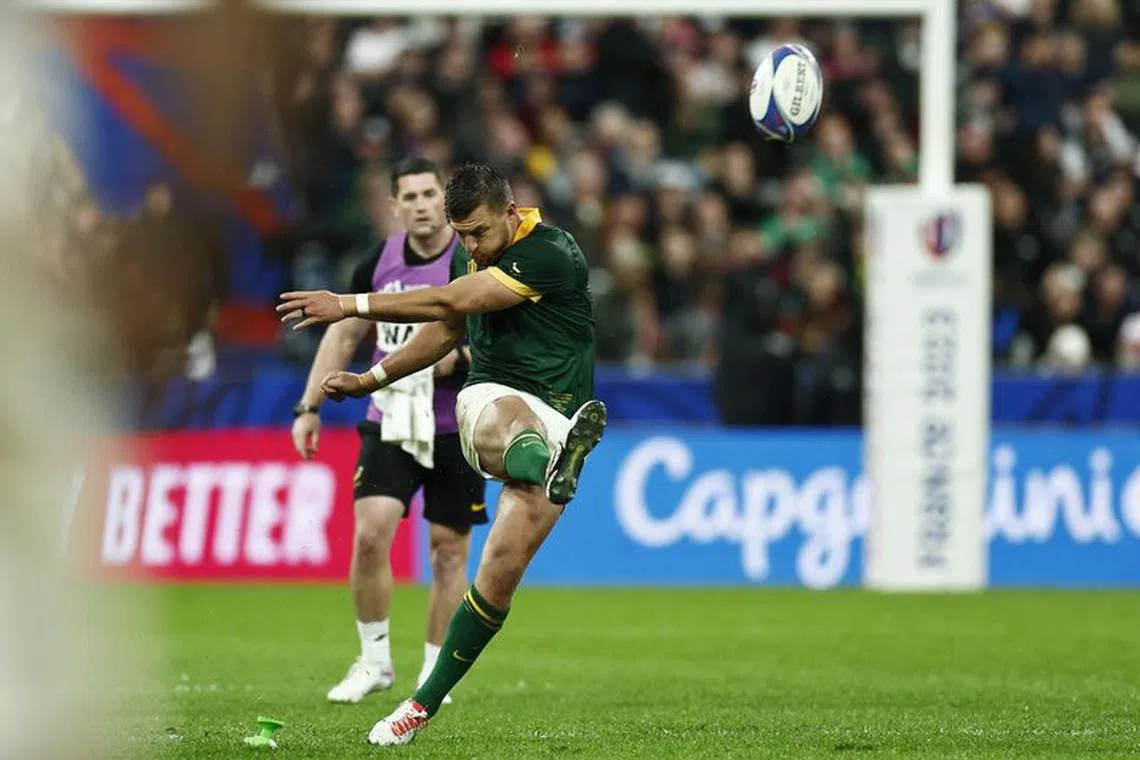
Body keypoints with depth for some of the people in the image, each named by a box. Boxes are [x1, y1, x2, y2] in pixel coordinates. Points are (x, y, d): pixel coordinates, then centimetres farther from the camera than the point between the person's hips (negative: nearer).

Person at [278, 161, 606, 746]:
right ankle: (551, 463, -75)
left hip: (554, 421, -4)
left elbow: (448, 303, -23)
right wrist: (370, 380, 31)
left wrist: (347, 305, -24)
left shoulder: (549, 254, -17)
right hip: (491, 397, 4)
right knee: (504, 422, -38)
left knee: (501, 572, -13)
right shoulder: (472, 255, 9)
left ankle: (426, 703, -1)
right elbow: (448, 328, 29)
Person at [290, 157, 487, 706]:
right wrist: (309, 407, 10)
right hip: (390, 420, 2)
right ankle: (374, 661, 3)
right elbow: (344, 335, 14)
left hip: (458, 429, -2)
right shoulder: (379, 263, 3)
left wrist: (459, 353, -23)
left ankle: (435, 673, 16)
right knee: (370, 531, -12)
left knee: (448, 548, 2)